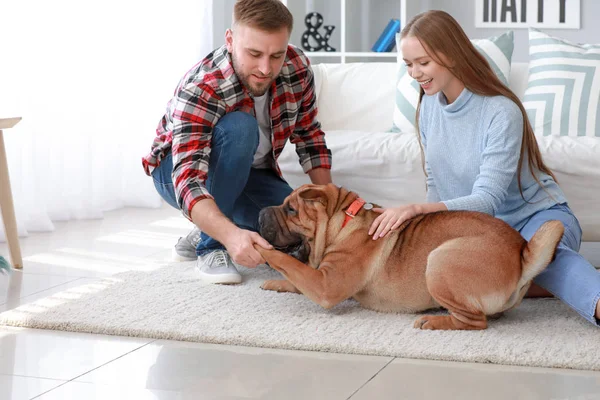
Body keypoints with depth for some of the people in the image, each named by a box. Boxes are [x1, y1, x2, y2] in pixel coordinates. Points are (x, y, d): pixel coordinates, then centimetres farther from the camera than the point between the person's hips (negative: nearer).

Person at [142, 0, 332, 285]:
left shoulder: (297, 67, -19)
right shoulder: (199, 92, -35)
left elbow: (309, 135, -3)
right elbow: (188, 182, -46)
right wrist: (231, 234, -63)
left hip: (246, 173, 5)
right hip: (179, 172, -5)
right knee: (238, 126, -35)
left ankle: (210, 230, 7)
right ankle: (212, 243, -20)